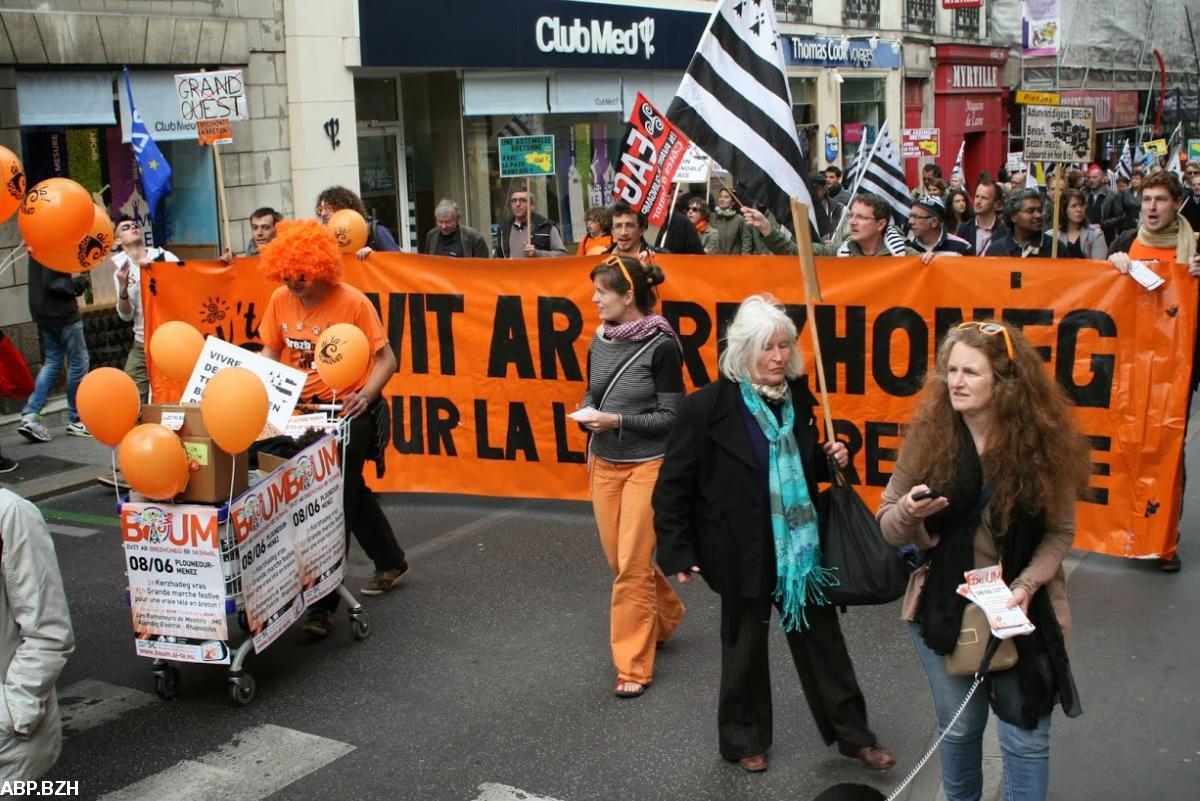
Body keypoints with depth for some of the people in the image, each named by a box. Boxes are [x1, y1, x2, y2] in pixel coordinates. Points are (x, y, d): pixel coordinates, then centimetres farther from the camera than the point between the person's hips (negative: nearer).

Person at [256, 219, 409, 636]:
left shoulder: (353, 302, -17)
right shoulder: (281, 300, -1)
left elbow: (386, 359, -15)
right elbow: (271, 351, 11)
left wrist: (365, 395, -31)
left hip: (349, 412, -6)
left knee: (335, 503, -8)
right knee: (350, 493, 20)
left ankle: (324, 605, -2)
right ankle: (391, 561, 41)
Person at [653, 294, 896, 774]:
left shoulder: (798, 397, 0)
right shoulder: (707, 406, -16)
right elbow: (673, 484, -12)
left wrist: (830, 459, -4)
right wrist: (678, 552, -13)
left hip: (802, 546, 4)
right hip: (743, 551, -4)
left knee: (822, 639, 15)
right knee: (744, 647, 13)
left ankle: (853, 734, 32)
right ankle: (744, 740, 34)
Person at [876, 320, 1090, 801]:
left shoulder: (1043, 442, -13)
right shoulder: (927, 436, -11)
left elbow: (1059, 531, -5)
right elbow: (887, 525, -5)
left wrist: (1027, 584, -20)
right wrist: (908, 512, -27)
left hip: (1021, 613, -1)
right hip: (944, 609, 1)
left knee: (1025, 735, 9)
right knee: (959, 726, 18)